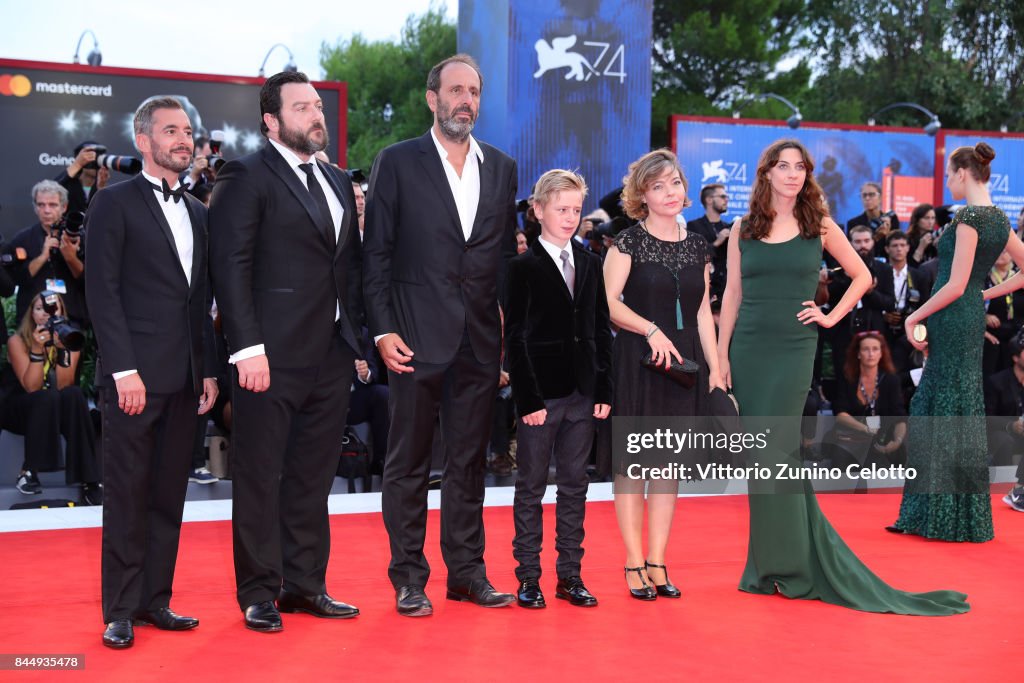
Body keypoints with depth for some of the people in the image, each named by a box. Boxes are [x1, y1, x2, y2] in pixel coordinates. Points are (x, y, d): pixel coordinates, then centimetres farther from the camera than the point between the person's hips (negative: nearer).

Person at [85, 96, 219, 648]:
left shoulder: (198, 213, 17)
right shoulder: (114, 204, -1)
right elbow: (103, 292, -8)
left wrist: (209, 369, 13)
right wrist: (124, 369, -16)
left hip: (185, 376, 6)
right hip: (135, 373, -6)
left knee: (169, 493, 9)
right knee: (128, 493, -1)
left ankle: (154, 600, 18)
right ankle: (120, 611, 8)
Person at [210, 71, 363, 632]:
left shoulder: (338, 182, 18)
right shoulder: (247, 177, -4)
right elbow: (230, 266, -11)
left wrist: (356, 337, 10)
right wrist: (247, 347, -18)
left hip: (331, 355, 7)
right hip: (272, 355, -7)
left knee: (314, 477, 12)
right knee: (260, 477, 3)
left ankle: (304, 584, 23)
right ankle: (258, 593, 13)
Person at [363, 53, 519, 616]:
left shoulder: (501, 168, 11)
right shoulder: (398, 163, -1)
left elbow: (506, 254, 13)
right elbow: (376, 253, -3)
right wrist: (382, 329, -10)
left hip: (480, 339, 4)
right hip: (418, 337, -4)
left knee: (469, 459, 12)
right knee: (409, 461, 4)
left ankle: (466, 570, 22)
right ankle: (408, 577, 13)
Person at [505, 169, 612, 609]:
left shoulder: (590, 263, 11)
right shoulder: (524, 267, -4)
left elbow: (601, 329, 11)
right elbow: (515, 337, -7)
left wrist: (603, 389, 4)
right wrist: (528, 399, -13)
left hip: (583, 391, 5)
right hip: (541, 392, -5)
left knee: (574, 486, 10)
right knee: (531, 486, 4)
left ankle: (570, 576, 17)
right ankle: (528, 577, 11)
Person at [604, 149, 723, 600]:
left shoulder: (697, 246, 11)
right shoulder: (629, 241, -3)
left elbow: (702, 313, 12)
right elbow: (609, 303, -10)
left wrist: (715, 369, 7)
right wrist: (651, 330, -22)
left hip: (684, 363, 5)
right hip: (636, 361, -4)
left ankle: (657, 563, 14)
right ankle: (634, 564, 6)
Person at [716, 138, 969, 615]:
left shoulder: (819, 227, 4)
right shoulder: (743, 229, 7)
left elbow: (862, 277, 12)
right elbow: (732, 293, 7)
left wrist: (831, 316, 1)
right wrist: (721, 354, 2)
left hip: (793, 349, -2)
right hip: (748, 349, 2)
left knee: (774, 453, -5)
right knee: (759, 456, 5)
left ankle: (792, 567, 6)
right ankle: (767, 565, 16)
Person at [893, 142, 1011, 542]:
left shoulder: (968, 218, -16)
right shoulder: (999, 219, 10)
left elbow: (956, 286, -20)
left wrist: (914, 317, -11)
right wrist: (987, 294, 15)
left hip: (952, 319, -9)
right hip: (973, 318, 9)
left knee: (947, 413, -2)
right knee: (959, 412, 14)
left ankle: (949, 517, 6)